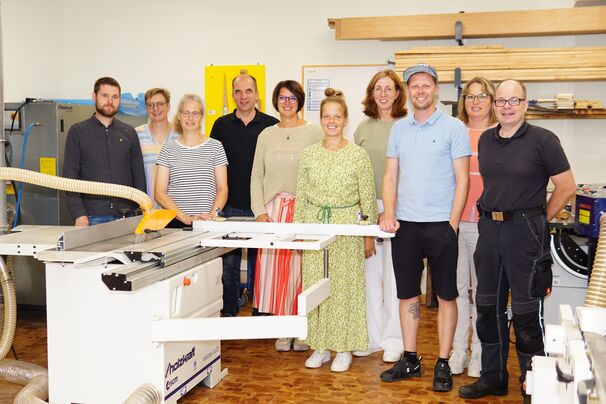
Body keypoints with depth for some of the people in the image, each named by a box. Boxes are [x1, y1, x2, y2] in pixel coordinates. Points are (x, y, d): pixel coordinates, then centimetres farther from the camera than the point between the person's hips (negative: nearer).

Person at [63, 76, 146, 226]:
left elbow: (139, 174, 11)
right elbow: (70, 175, -1)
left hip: (127, 215, 2)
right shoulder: (78, 132, 4)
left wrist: (141, 212, 3)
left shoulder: (129, 133, 11)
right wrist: (79, 214, -11)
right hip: (93, 216, -2)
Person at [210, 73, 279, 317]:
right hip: (230, 208, 1)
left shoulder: (272, 126, 2)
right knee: (229, 262, 5)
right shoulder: (222, 126, 6)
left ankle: (260, 312, 18)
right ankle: (229, 313, 17)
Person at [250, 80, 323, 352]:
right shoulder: (266, 135, 12)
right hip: (273, 210, 3)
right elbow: (257, 176, 12)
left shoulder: (314, 132, 1)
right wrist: (260, 211, 1)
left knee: (301, 270, -1)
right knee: (275, 269, 3)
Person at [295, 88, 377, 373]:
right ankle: (320, 346, 20)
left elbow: (367, 198, 1)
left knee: (345, 287, 2)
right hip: (314, 224, 3)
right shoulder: (309, 154, 5)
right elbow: (300, 196, 9)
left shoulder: (359, 155, -2)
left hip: (346, 226, -3)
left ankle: (344, 348, 16)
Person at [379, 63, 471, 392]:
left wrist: (452, 224, -11)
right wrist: (388, 214, -2)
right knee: (407, 293, 10)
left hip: (440, 225, -4)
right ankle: (410, 360, 23)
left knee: (446, 295, 4)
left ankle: (443, 364, 15)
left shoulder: (453, 128, -2)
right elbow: (391, 176, 11)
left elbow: (462, 180, -5)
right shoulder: (399, 129, 10)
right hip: (405, 225, 4)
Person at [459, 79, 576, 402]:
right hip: (489, 229, 6)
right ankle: (492, 377, 27)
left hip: (525, 232, -6)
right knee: (488, 306, 12)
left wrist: (538, 219, -1)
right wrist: (491, 214, 11)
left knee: (526, 311, 0)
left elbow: (566, 187, -6)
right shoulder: (486, 140, 8)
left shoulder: (543, 140, -8)